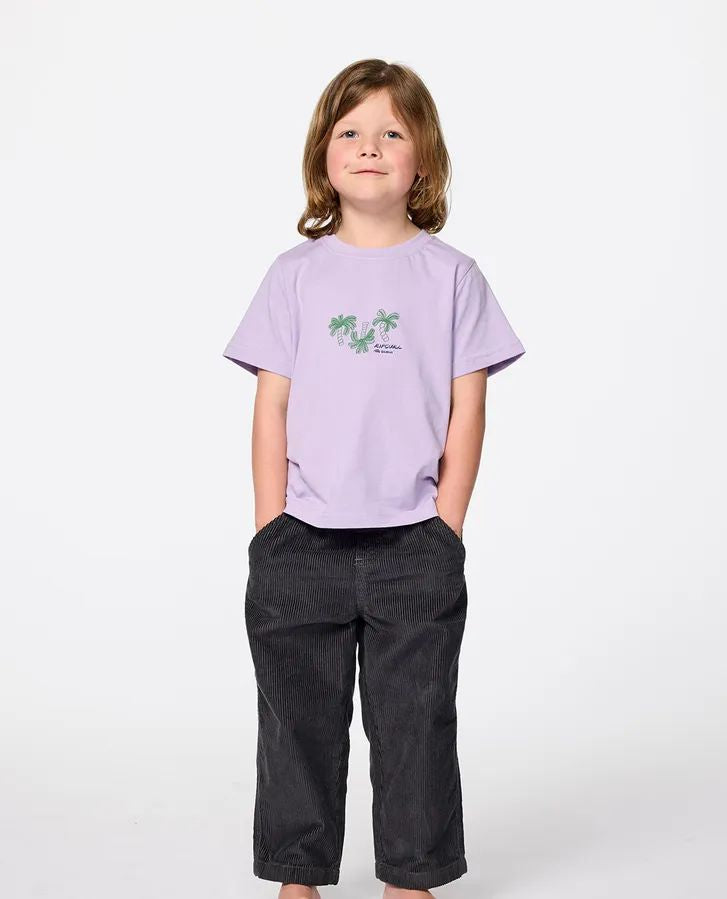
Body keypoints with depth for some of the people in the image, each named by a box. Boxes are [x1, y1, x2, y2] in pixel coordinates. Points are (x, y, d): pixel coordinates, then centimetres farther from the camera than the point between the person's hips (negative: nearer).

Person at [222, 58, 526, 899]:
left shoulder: (450, 274, 2)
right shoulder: (295, 273, 4)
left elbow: (467, 411, 0)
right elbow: (271, 408, 3)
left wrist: (443, 535, -4)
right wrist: (272, 535, -2)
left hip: (414, 546, -1)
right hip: (303, 543, 1)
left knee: (414, 720, 8)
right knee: (300, 718, 10)